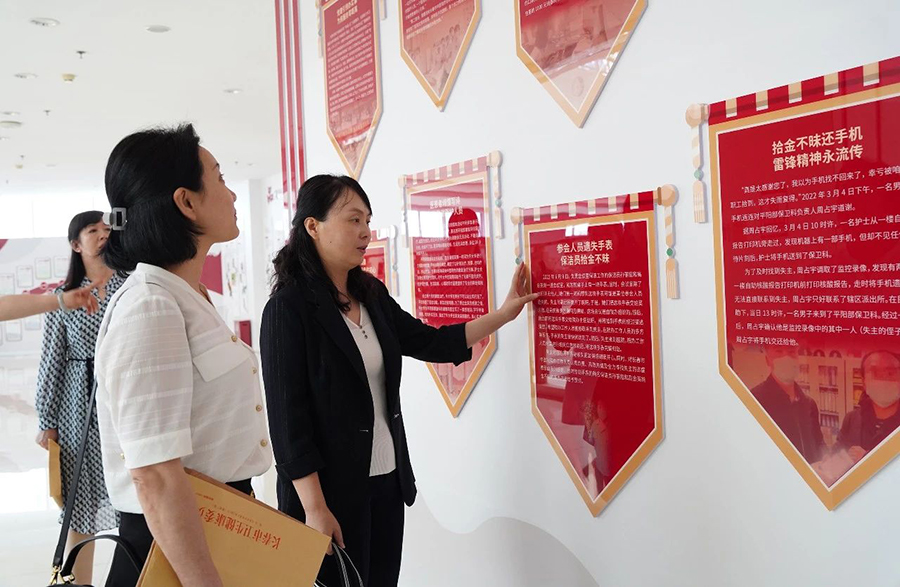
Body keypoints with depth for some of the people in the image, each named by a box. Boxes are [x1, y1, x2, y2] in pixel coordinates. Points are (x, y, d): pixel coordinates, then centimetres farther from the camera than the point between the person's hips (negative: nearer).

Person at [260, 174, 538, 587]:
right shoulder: (289, 309, -16)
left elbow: (429, 343, 14)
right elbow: (287, 417, -17)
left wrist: (503, 314, 11)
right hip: (331, 488, -6)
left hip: (388, 478, 7)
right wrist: (315, 509, -18)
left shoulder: (372, 295, 5)